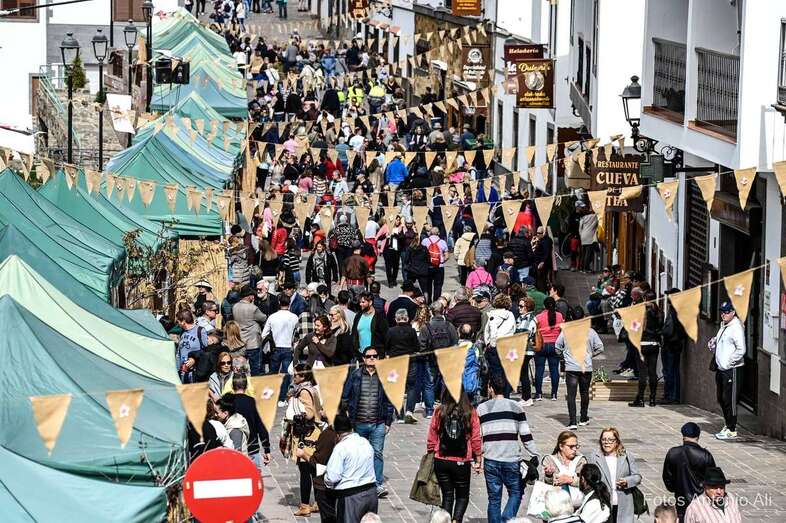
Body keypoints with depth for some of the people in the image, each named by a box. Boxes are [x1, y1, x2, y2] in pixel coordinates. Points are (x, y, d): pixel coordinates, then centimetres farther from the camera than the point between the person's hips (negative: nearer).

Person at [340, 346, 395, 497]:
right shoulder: (355, 375, 2)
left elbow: (389, 401, 9)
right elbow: (345, 397, 5)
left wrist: (388, 422, 5)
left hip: (378, 424, 0)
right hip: (358, 423, 0)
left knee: (377, 453, -5)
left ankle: (378, 485, -2)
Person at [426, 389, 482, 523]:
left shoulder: (439, 412, -5)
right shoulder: (471, 413, -7)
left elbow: (431, 439, -1)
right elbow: (476, 439, -6)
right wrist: (477, 460, 3)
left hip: (441, 461, 1)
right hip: (462, 462, -1)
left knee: (447, 496, 14)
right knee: (462, 496, 13)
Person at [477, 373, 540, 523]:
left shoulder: (481, 409, 4)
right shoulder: (515, 407, 2)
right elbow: (525, 434, -1)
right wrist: (534, 455, 4)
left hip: (491, 461, 1)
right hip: (512, 459, -1)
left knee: (494, 498, 9)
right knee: (516, 493, 11)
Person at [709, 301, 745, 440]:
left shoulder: (736, 328, -14)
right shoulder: (723, 326, 15)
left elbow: (741, 350, -20)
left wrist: (729, 362, -18)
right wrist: (713, 343, 8)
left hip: (731, 369, -9)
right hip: (721, 369, 9)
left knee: (729, 399, -6)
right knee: (721, 398, 16)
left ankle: (732, 430, -1)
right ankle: (728, 425, 28)